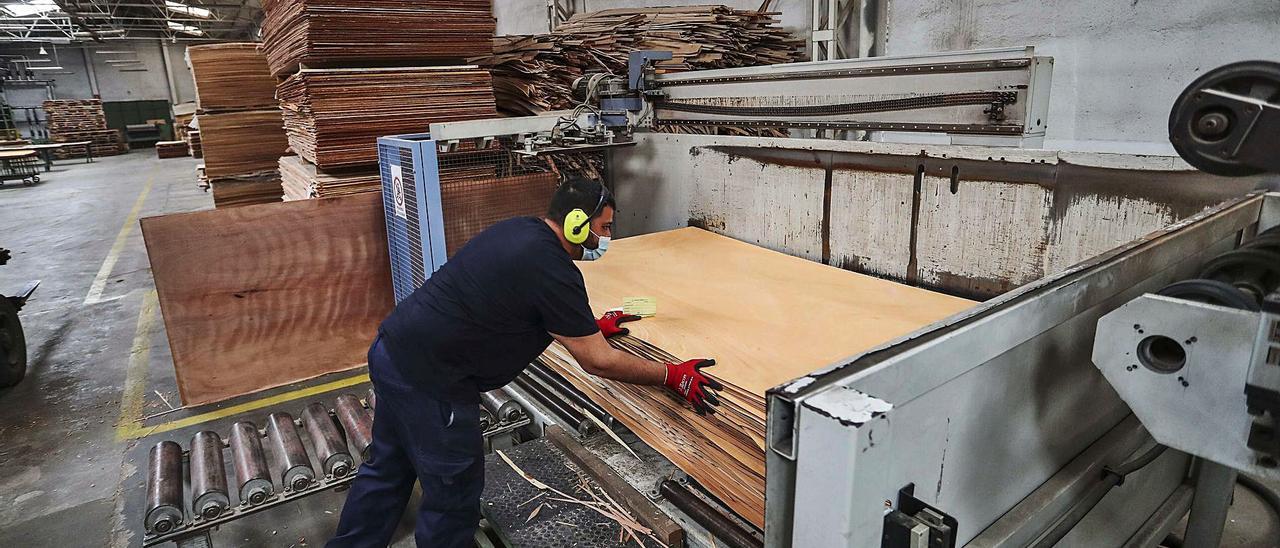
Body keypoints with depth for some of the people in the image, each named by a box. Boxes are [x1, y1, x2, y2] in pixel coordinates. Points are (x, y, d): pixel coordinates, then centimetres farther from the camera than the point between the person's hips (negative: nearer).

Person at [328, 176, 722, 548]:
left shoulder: (519, 230, 6)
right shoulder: (553, 270, -21)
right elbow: (597, 362, -16)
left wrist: (592, 326, 24)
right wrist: (672, 375, -7)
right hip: (426, 379, -10)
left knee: (388, 469, 26)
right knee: (454, 494, 9)